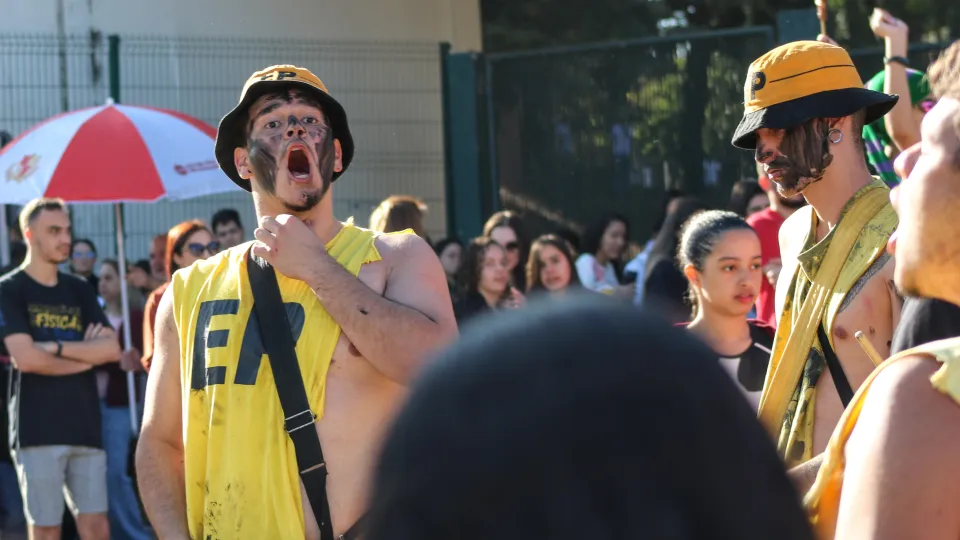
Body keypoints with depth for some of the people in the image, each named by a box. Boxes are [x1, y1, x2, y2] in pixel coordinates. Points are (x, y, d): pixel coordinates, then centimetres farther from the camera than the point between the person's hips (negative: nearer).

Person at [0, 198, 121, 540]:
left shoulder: (80, 290, 14)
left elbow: (111, 349, 2)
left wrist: (57, 348, -10)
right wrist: (85, 354, -2)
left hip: (85, 426, 5)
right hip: (37, 431, -5)